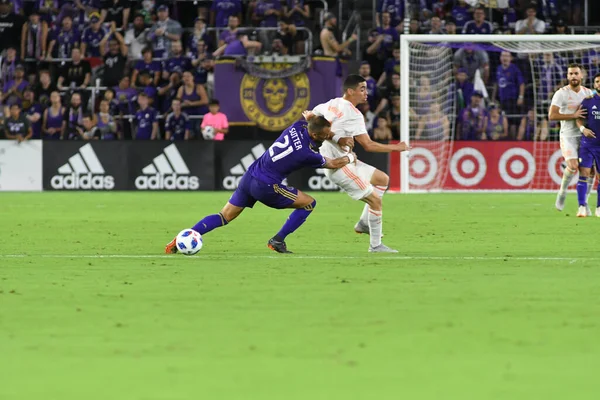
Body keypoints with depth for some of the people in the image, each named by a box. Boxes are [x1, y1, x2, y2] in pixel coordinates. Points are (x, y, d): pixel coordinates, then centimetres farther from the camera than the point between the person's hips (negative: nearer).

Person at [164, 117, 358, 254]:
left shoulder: (298, 126, -1)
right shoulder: (308, 153, -17)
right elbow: (332, 164, 2)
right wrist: (350, 158, 23)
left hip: (250, 176, 7)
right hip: (266, 187, -7)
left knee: (224, 217, 12)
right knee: (309, 203, 6)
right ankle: (278, 240, 8)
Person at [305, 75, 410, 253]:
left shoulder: (332, 104, 7)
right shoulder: (353, 115, -20)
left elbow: (309, 116, 19)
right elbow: (368, 145, -23)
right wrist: (396, 148, -15)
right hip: (338, 164, -10)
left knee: (383, 179, 17)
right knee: (375, 199, -8)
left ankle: (364, 223, 17)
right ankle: (375, 245, -1)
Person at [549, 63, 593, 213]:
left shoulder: (588, 93, 7)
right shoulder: (561, 93, -7)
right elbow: (552, 116, -15)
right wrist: (573, 115, -20)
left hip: (585, 136, 5)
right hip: (568, 137, -5)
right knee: (573, 166, -22)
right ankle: (562, 192, 4)